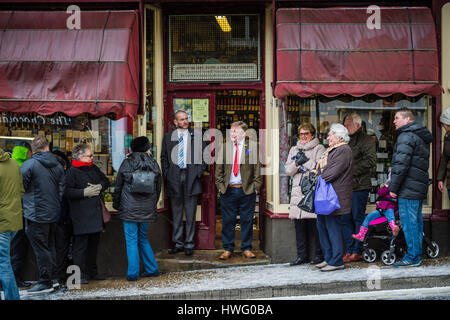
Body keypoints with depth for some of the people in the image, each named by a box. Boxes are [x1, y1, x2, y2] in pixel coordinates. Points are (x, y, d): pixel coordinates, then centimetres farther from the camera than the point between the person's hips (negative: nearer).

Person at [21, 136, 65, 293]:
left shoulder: (29, 165, -12)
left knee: (40, 249, -1)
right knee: (50, 247, 16)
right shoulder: (57, 165, 6)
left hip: (36, 214, -6)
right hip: (53, 214, 7)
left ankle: (45, 282, 3)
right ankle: (51, 278, 23)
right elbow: (62, 190, 9)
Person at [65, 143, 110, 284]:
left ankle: (92, 272, 25)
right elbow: (67, 191, -20)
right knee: (80, 245, -4)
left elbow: (106, 181, 24)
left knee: (94, 243, 14)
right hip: (81, 216, -8)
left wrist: (99, 186, 3)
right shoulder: (71, 172, -11)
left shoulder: (93, 168, 14)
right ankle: (81, 275, 2)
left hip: (95, 214, 8)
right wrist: (84, 192, -21)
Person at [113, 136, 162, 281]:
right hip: (147, 209, 3)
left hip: (129, 209, -3)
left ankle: (133, 273, 4)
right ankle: (152, 269, 19)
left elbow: (118, 187, 1)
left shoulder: (126, 163, -4)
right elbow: (158, 188, 10)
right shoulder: (153, 164, 3)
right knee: (143, 238, 18)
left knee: (131, 241, 3)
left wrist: (116, 204, 14)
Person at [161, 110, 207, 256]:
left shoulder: (197, 135, 6)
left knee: (191, 214, 2)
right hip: (174, 177, 1)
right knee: (176, 214, 8)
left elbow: (204, 155, 6)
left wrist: (199, 171, -4)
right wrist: (166, 174, 1)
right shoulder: (168, 136, 10)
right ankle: (177, 243, 17)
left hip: (191, 177, -1)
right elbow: (163, 157, 12)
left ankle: (189, 244, 10)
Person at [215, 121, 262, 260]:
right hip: (228, 191, 2)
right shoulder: (224, 148, 8)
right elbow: (219, 170, 10)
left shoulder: (252, 148, 2)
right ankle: (228, 249, 15)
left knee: (247, 221, 5)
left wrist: (255, 187, -6)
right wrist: (221, 186, 1)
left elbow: (257, 169, 2)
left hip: (247, 191, -1)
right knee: (228, 221, 5)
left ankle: (246, 249, 16)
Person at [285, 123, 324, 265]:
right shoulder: (294, 150, 21)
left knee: (316, 224, -5)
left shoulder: (319, 149, 5)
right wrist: (296, 163, -8)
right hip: (297, 191, 5)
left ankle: (319, 254, 5)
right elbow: (288, 170, 11)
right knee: (299, 225, 5)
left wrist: (304, 162, -9)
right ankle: (302, 255, 12)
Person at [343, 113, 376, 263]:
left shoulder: (367, 141, -4)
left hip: (359, 186, -7)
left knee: (358, 218, -2)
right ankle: (350, 250, 14)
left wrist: (352, 170, -16)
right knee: (345, 219, 6)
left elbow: (370, 161, -16)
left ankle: (357, 252, 4)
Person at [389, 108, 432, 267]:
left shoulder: (406, 136, -12)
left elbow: (401, 164, -19)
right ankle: (417, 254, 19)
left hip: (408, 188, -10)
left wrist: (393, 187, -15)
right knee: (417, 221, 13)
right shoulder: (422, 136, 20)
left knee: (408, 222, -6)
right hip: (420, 187, 10)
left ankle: (412, 257, -3)